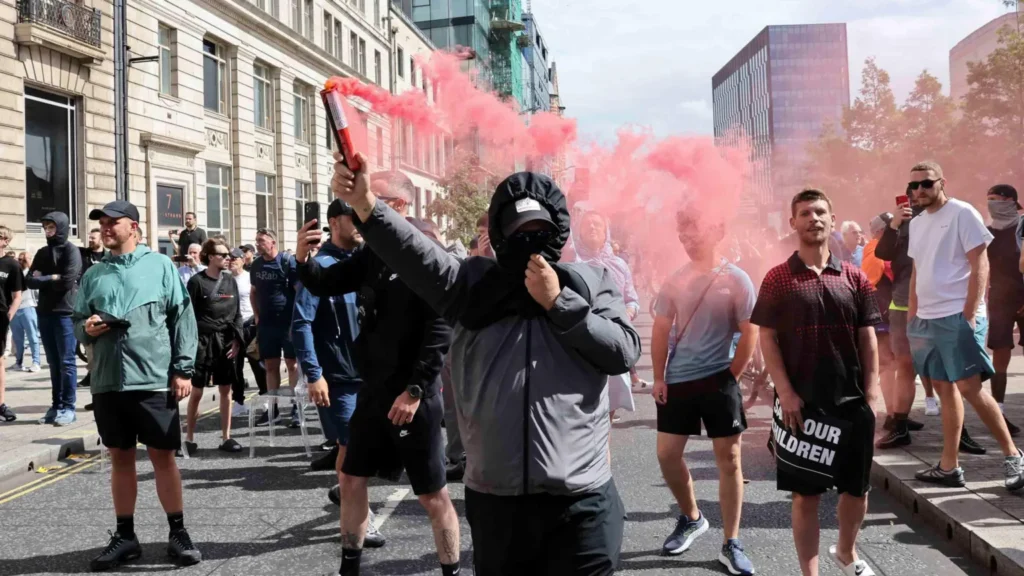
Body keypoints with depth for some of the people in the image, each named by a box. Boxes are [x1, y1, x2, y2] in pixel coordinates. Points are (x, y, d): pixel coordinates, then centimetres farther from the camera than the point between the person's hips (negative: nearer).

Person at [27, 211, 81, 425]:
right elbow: (29, 281, 7)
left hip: (65, 313, -6)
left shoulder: (71, 251, -4)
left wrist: (43, 279, -3)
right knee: (53, 362, 9)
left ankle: (68, 408, 1)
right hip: (45, 313, 6)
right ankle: (56, 406, 14)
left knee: (67, 362, -3)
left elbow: (67, 281, -15)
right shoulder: (42, 253, 15)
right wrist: (52, 278, -8)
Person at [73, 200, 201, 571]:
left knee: (163, 456, 3)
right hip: (108, 382, 4)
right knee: (120, 458, 11)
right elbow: (78, 321, 16)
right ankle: (125, 536, 22)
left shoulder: (159, 265, 1)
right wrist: (86, 328, -8)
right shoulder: (94, 274, 12)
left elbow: (182, 318, -1)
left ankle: (178, 533, 14)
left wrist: (183, 369, -6)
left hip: (153, 379, -4)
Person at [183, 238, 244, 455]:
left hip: (226, 341, 4)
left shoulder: (230, 281, 8)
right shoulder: (197, 281, -6)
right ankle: (189, 438, 11)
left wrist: (237, 339, 1)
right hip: (203, 341, -4)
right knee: (197, 391, 1)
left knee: (226, 390, 6)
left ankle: (226, 438, 13)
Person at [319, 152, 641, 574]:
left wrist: (558, 302, -8)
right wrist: (366, 204, -25)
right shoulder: (475, 284, 7)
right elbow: (417, 255, -9)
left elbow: (624, 351, -4)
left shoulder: (590, 282, 7)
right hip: (494, 501, 2)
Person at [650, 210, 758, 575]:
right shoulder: (675, 281, 5)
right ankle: (691, 518, 30)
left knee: (729, 458, 0)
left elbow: (750, 333, -6)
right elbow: (660, 332, 8)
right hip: (677, 380, 4)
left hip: (719, 380, -4)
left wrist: (731, 376, -8)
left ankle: (731, 545, 8)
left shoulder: (736, 279, -6)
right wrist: (659, 377, 1)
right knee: (667, 454, 5)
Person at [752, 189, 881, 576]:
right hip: (801, 402, -3)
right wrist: (785, 392, -12)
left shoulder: (854, 278, 5)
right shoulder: (778, 278, -3)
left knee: (857, 488, 14)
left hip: (852, 401, 3)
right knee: (806, 494, 4)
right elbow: (767, 338, -4)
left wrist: (870, 395, 0)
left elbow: (867, 339, 6)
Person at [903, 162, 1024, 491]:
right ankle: (948, 467, 12)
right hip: (927, 318, 7)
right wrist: (912, 318, 14)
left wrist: (969, 315, -18)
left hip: (958, 315, -7)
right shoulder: (916, 223, 14)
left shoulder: (962, 213, -7)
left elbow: (980, 266, -11)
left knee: (969, 388, -11)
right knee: (944, 388, 9)